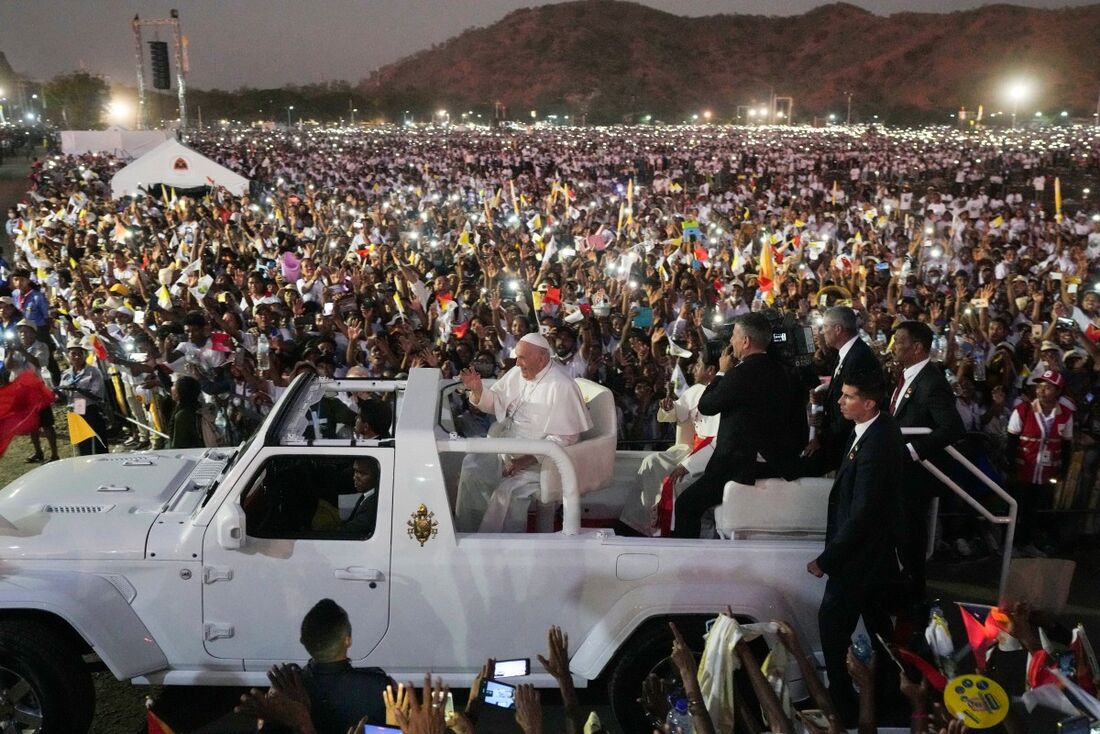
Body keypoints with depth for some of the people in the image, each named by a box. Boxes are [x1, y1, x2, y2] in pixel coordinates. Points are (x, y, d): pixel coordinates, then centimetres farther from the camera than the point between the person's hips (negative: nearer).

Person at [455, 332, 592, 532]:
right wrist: (477, 390, -4)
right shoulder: (518, 373, 5)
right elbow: (494, 403, 18)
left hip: (539, 458, -8)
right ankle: (466, 533, 6)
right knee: (470, 468, -8)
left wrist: (528, 460, -24)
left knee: (508, 490, -28)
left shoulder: (561, 386, -19)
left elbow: (565, 438, -20)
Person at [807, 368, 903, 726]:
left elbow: (861, 515, -27)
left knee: (833, 624, 0)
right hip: (874, 548, 10)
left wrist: (826, 560, -21)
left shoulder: (876, 446, -30)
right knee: (876, 621, 22)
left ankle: (843, 705, 12)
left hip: (861, 553, -10)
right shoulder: (879, 427, -1)